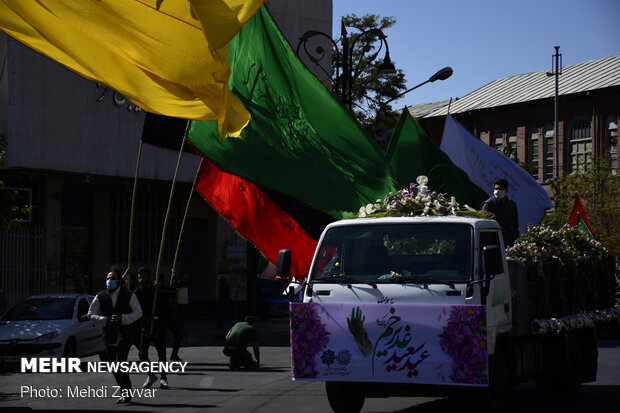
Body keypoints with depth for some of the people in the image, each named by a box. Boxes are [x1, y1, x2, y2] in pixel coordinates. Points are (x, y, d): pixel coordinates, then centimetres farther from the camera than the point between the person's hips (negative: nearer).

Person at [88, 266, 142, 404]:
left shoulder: (129, 295, -2)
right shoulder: (100, 297, 3)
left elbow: (138, 312, 0)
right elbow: (90, 314, 6)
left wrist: (122, 318, -15)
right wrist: (105, 320, -11)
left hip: (125, 335, -3)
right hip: (109, 336, 4)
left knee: (121, 362, -17)